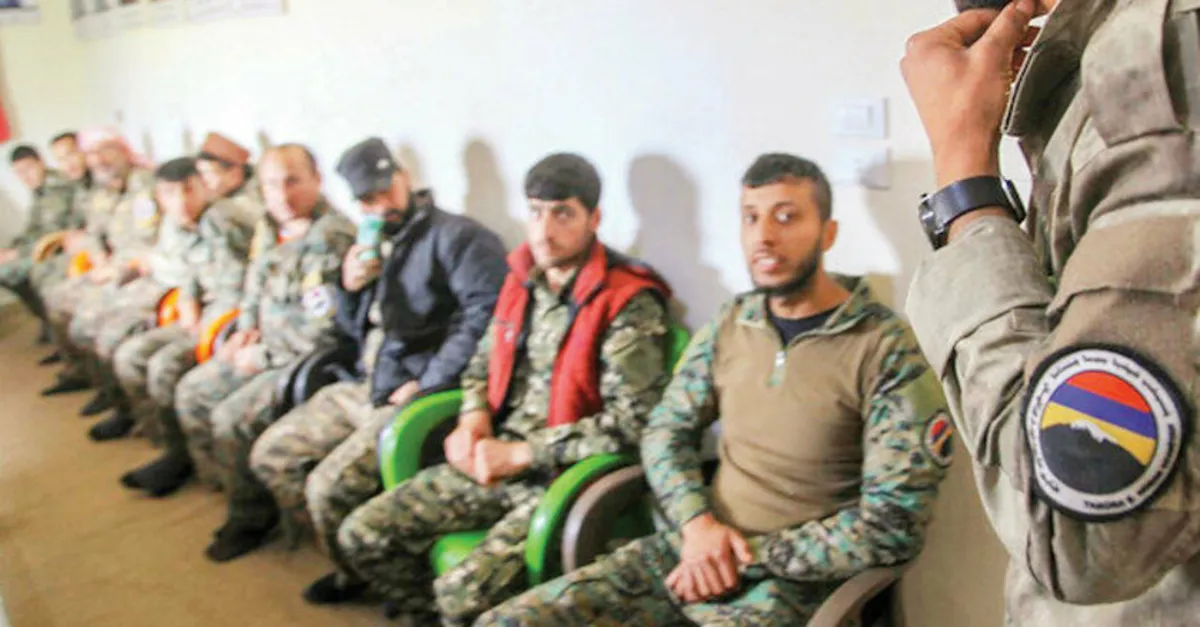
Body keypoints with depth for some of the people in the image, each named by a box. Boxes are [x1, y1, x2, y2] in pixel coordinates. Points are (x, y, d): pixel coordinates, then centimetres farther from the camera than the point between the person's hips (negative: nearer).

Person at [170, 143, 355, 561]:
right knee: (191, 391, 9)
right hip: (267, 348, 10)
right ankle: (227, 486, 18)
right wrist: (246, 330, 4)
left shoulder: (332, 240, -22)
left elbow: (324, 332, -24)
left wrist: (262, 358, -15)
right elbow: (254, 292, 23)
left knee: (232, 417, -20)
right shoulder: (270, 230, 6)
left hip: (309, 360, -10)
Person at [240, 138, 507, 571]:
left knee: (330, 484, -21)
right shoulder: (374, 247, 17)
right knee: (270, 454, 10)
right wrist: (349, 289, 2)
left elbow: (485, 312, -25)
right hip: (365, 389, 10)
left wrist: (429, 384, -22)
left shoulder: (455, 236, -10)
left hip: (416, 395, -9)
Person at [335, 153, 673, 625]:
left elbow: (632, 421, -18)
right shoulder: (522, 281, 8)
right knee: (362, 536, 0)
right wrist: (473, 419, 0)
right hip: (491, 463, 7)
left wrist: (520, 453, -16)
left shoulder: (630, 304, -14)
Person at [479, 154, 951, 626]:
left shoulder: (889, 351, -9)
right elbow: (666, 430, 11)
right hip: (693, 550, 5)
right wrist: (697, 522, -8)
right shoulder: (730, 325, 8)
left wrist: (751, 555, -13)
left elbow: (893, 525, -13)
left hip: (795, 583, -5)